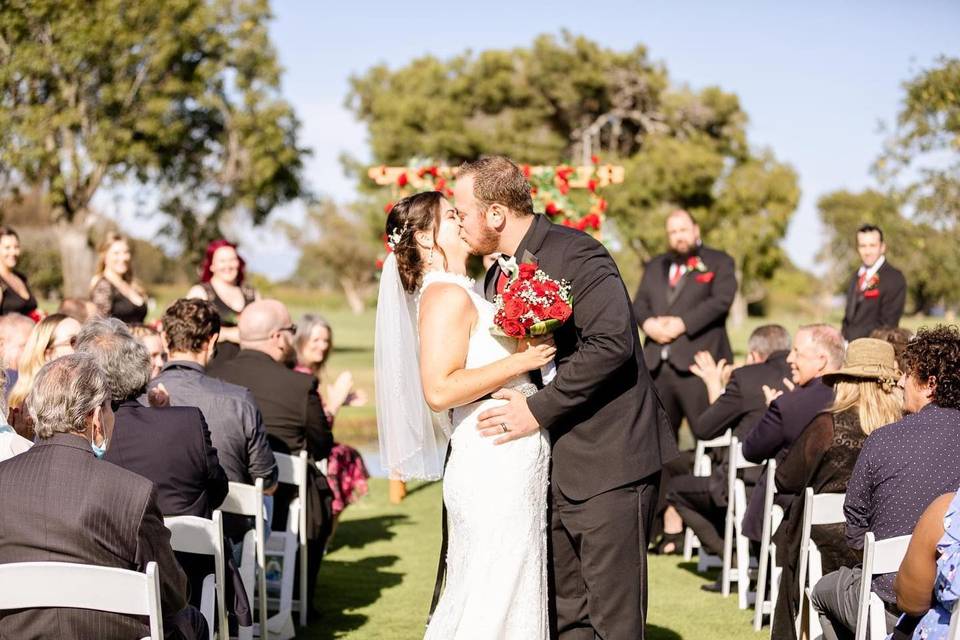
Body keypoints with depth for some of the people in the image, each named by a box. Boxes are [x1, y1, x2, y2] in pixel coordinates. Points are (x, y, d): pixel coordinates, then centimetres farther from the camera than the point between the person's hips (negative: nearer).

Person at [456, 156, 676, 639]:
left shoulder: (575, 254, -14)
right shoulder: (498, 275, 13)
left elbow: (611, 343, -25)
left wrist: (538, 411, -22)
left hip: (609, 461, -9)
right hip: (557, 467, 9)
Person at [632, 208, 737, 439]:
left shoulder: (719, 262, 7)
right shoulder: (655, 266, 24)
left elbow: (722, 299, -7)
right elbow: (639, 303, 17)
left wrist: (683, 324, -15)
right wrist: (649, 323, -7)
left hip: (697, 361, -5)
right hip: (657, 365, 5)